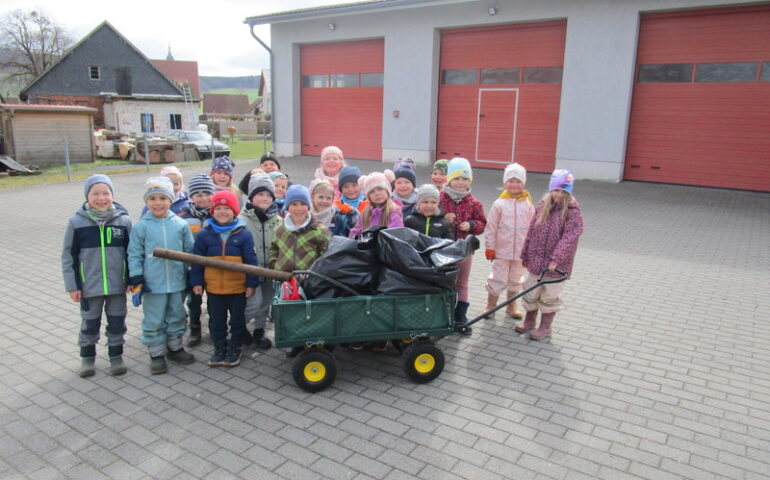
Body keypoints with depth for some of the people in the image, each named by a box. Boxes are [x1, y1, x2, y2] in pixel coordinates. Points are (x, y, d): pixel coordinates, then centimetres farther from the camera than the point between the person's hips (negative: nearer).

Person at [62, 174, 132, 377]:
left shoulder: (123, 220, -5)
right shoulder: (76, 222, -7)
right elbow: (68, 256, -2)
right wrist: (72, 286, -3)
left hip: (117, 284, 1)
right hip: (90, 286, 0)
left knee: (117, 322, 13)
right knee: (89, 323, 14)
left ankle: (116, 356, 31)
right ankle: (87, 357, 34)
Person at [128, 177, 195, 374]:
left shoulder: (180, 224, -1)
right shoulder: (141, 227, -6)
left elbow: (190, 252, 6)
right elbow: (134, 255, -4)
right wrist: (137, 283, -7)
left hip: (177, 282, 3)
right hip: (153, 284, -2)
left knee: (177, 317, 17)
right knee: (154, 321, 8)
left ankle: (175, 348, 35)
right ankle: (157, 354, 23)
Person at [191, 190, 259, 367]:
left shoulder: (243, 234, -6)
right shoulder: (204, 234, -1)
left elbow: (251, 261, -4)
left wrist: (251, 283, -4)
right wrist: (196, 282, 3)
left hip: (237, 288, -2)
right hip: (213, 288, 2)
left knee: (237, 320, 12)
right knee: (216, 321, 15)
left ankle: (234, 350, 28)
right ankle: (219, 350, 31)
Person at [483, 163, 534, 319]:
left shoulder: (528, 205, -1)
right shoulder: (500, 204, -6)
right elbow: (490, 227, -4)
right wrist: (490, 247, -5)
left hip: (521, 251, 3)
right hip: (501, 250, -2)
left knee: (515, 280, 17)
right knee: (498, 279, 5)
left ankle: (511, 306, 33)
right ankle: (490, 306, 21)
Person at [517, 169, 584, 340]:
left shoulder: (572, 212, -13)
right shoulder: (542, 206, 2)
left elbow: (569, 238, -20)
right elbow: (532, 232, 7)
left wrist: (556, 259, -27)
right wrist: (525, 255, 9)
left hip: (556, 265, -4)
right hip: (536, 261, 5)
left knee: (550, 297, 10)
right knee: (531, 292, 17)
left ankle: (545, 327, 27)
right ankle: (529, 320, 39)